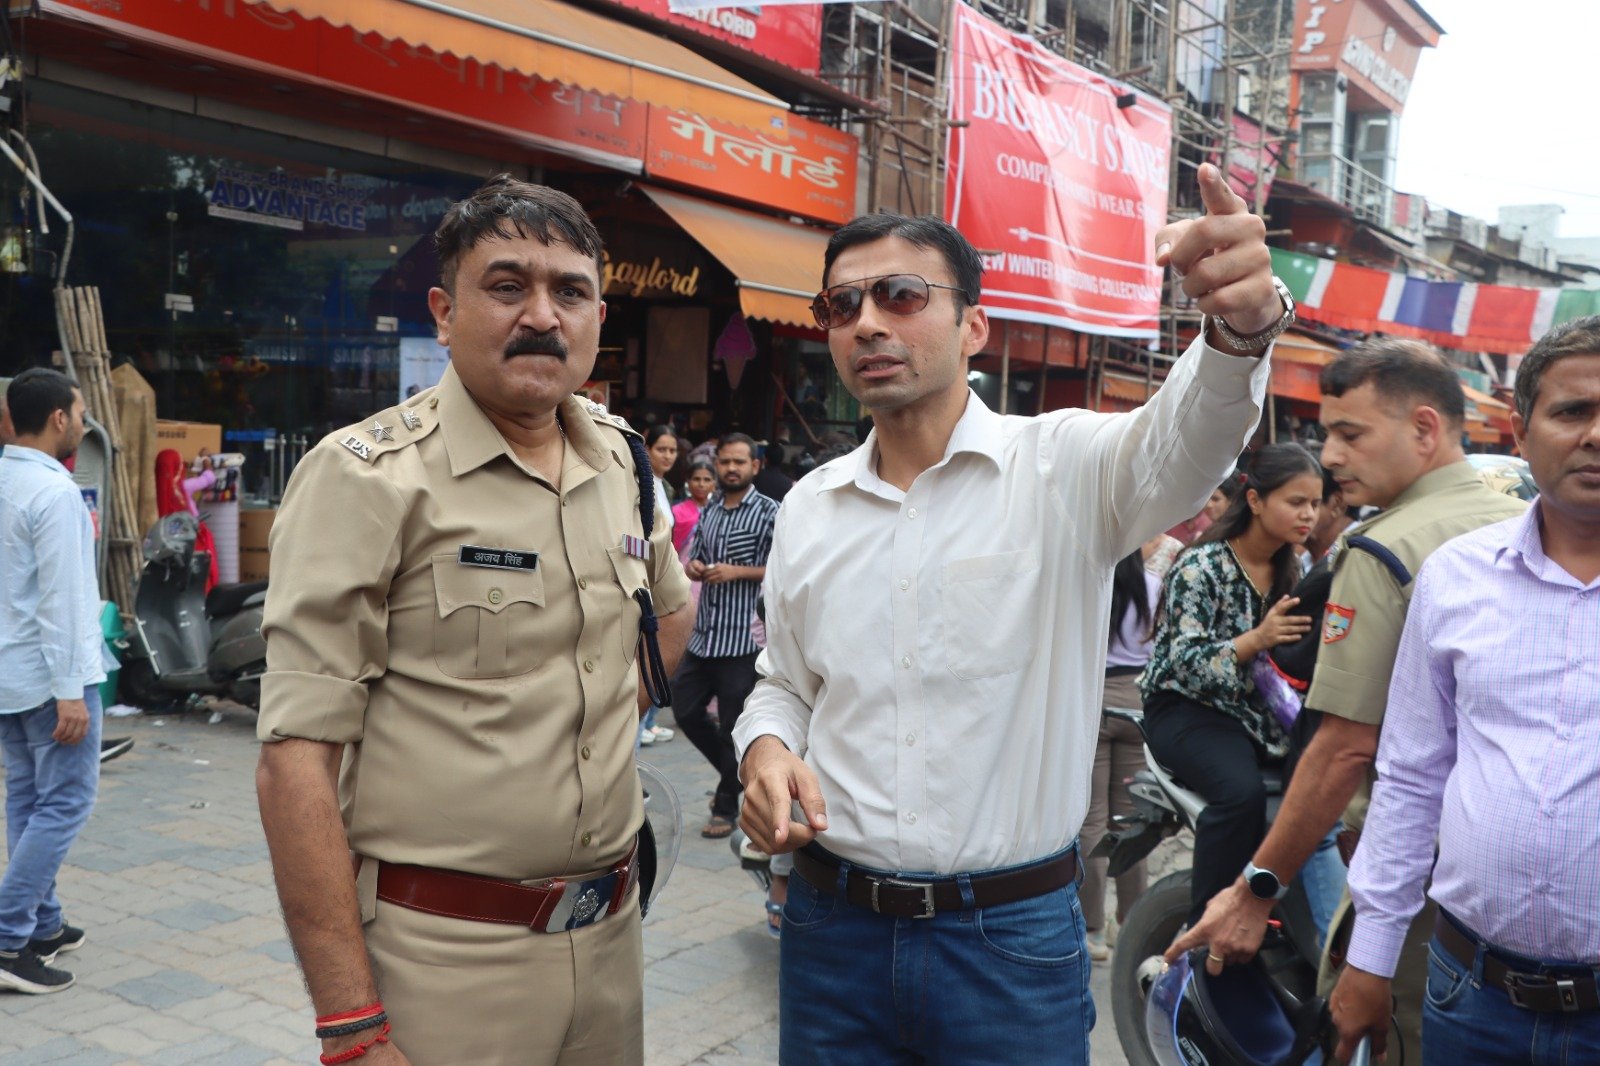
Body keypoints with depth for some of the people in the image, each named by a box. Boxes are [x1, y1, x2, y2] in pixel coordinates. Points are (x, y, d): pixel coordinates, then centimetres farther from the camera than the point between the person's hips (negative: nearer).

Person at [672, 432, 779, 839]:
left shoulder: (768, 511, -5)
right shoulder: (709, 510, 14)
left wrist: (737, 571, -18)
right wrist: (693, 567, 0)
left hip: (742, 637, -7)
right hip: (704, 633, 7)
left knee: (733, 726, 1)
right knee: (685, 711, 11)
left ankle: (726, 806, 18)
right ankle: (734, 774, 33)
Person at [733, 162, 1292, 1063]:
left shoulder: (1063, 468, -7)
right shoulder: (809, 507, 5)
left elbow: (1181, 446, -28)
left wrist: (1241, 323, -48)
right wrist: (766, 747, -7)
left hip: (1013, 940, -3)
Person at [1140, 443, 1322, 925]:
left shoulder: (1296, 569, 8)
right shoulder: (1201, 567, -13)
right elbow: (1186, 664, -20)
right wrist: (1257, 638, -35)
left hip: (1260, 709, 6)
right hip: (1187, 707, -6)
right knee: (1242, 791, -33)